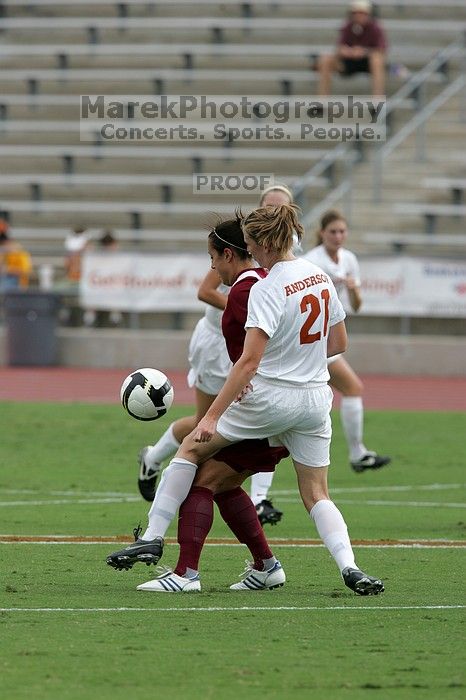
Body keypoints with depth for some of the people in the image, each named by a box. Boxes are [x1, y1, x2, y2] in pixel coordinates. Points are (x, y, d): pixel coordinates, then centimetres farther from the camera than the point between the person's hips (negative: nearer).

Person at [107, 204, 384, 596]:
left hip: (270, 398, -6)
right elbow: (339, 343, 14)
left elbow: (249, 361, -24)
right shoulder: (320, 276, 4)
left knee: (192, 447, 11)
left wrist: (212, 417, -24)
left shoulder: (267, 290, -18)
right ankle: (349, 567, -11)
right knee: (317, 496, 12)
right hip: (315, 399, 6)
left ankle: (153, 537, 10)